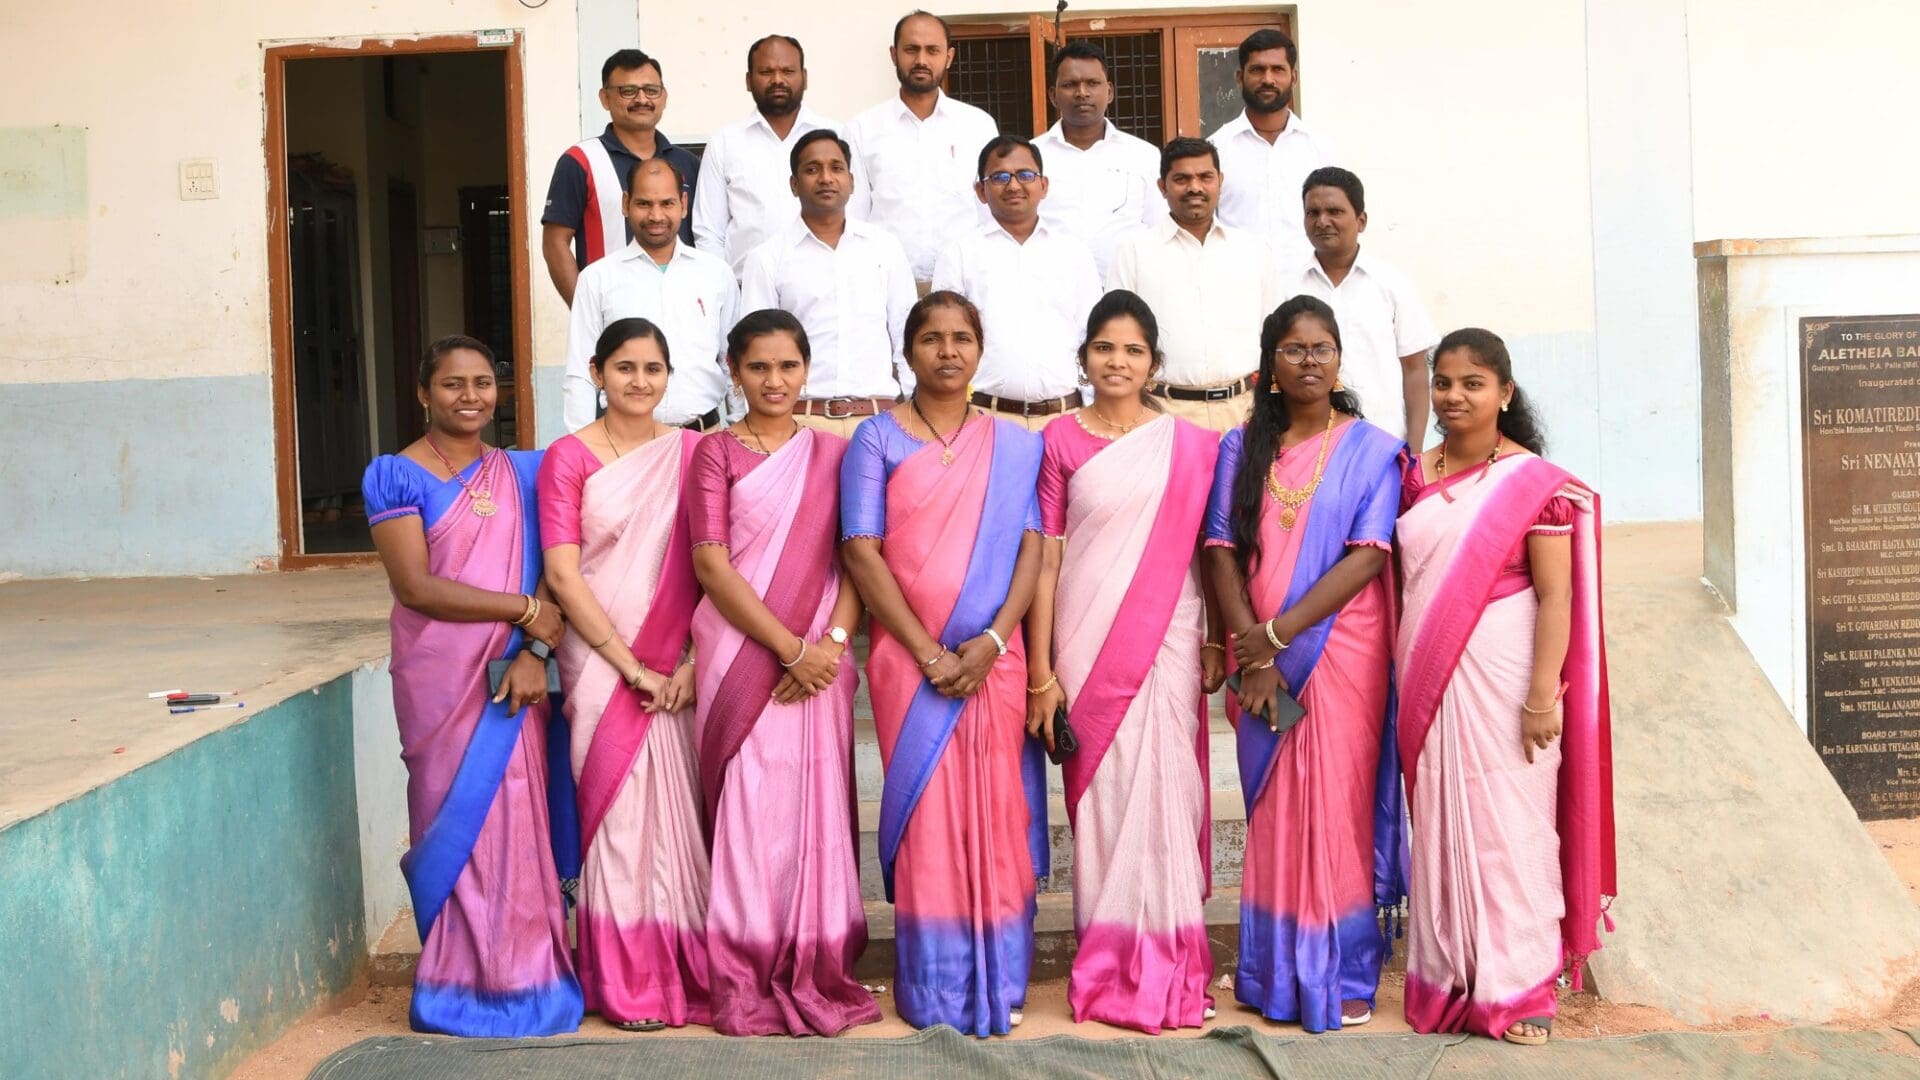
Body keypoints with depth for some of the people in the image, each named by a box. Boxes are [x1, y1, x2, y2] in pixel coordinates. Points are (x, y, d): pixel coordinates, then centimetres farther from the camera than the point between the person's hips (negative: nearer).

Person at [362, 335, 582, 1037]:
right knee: (452, 819, 1)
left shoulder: (525, 472, 10)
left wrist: (536, 650, -12)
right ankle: (458, 980, 13)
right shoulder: (396, 476, -1)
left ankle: (518, 977, 14)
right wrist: (524, 608, -12)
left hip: (512, 677, 3)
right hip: (439, 681, -3)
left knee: (514, 818, 2)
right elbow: (415, 586, -11)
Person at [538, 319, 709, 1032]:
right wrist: (633, 666, -10)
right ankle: (628, 982, 11)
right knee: (618, 810, 0)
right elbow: (562, 573, -6)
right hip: (600, 661, -2)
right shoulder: (569, 458, 0)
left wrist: (696, 662, -8)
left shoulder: (692, 452, 7)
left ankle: (689, 970, 16)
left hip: (678, 666, 2)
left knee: (680, 811, 3)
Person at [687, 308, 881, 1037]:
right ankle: (749, 983, 8)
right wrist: (791, 648, -12)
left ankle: (816, 976, 13)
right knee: (749, 809, -2)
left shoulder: (833, 454, 12)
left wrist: (832, 642, -10)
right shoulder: (716, 454, 4)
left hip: (818, 660, 2)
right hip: (740, 655, -2)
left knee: (817, 810, 3)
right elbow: (712, 567, -5)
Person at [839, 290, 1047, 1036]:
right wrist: (927, 651, -12)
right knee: (925, 811, 0)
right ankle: (933, 990, 10)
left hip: (995, 657, 2)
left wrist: (993, 640, -12)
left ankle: (999, 981, 15)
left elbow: (1032, 547, 3)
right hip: (909, 657, -2)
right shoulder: (877, 439, 3)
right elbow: (862, 551, -5)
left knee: (997, 813, 3)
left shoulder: (1015, 445, 10)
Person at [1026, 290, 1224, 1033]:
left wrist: (1217, 642, 0)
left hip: (1166, 643, 0)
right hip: (1086, 644, 0)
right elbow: (1045, 558, 0)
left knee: (1163, 790, 0)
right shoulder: (1060, 441, 3)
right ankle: (1110, 963, 15)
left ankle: (1163, 962, 12)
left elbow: (1211, 550, 8)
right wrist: (1040, 672, -3)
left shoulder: (1192, 445, 5)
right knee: (1101, 793, 5)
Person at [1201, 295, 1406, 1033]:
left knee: (1336, 807, 1)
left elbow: (1368, 557, -10)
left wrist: (1279, 633, -15)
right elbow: (1222, 550, 1)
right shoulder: (1243, 448, 8)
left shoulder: (1371, 449, -1)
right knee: (1271, 812, 8)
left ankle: (1343, 975, 11)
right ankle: (1275, 973, 17)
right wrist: (1251, 651, -10)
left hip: (1340, 654, -3)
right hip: (1259, 659, 3)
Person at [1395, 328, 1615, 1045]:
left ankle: (1517, 989, 12)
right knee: (1439, 826, 9)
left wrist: (1542, 697, -16)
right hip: (1427, 683, 5)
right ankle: (1447, 980, 19)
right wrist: (1401, 681, 9)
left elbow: (1556, 597, -10)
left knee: (1508, 824, 1)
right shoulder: (1415, 477, 8)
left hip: (1499, 682, -5)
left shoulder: (1534, 482, -7)